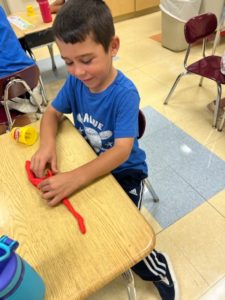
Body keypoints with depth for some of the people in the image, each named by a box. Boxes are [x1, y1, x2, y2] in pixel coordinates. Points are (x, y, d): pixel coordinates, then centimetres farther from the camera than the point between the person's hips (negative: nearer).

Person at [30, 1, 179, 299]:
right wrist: (47, 144, -22)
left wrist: (74, 179, -45)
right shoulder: (75, 81, -9)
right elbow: (52, 113, 0)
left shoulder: (125, 93, -26)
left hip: (124, 171, -5)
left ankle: (159, 268, 16)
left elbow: (122, 150, -34)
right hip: (89, 164, 6)